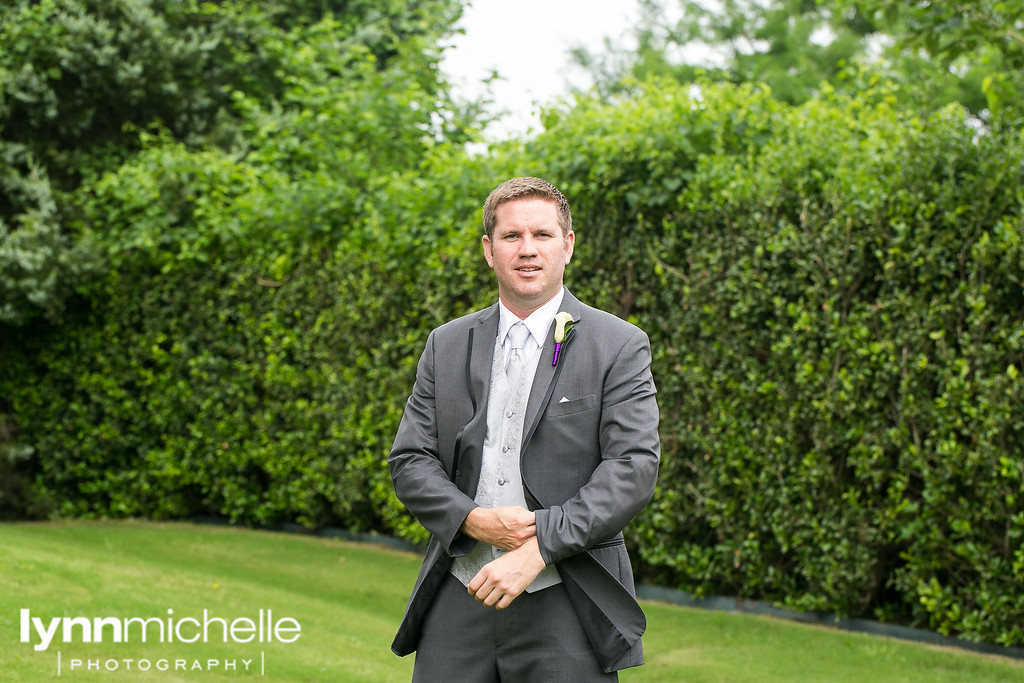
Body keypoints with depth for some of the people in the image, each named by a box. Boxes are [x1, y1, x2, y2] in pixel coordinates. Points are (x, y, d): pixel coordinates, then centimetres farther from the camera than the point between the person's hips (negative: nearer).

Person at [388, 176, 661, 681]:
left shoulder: (620, 347, 1)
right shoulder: (447, 346, 12)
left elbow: (634, 468, -9)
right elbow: (409, 461, 9)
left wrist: (538, 549, -17)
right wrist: (475, 520, -10)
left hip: (564, 605, -3)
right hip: (460, 599, 3)